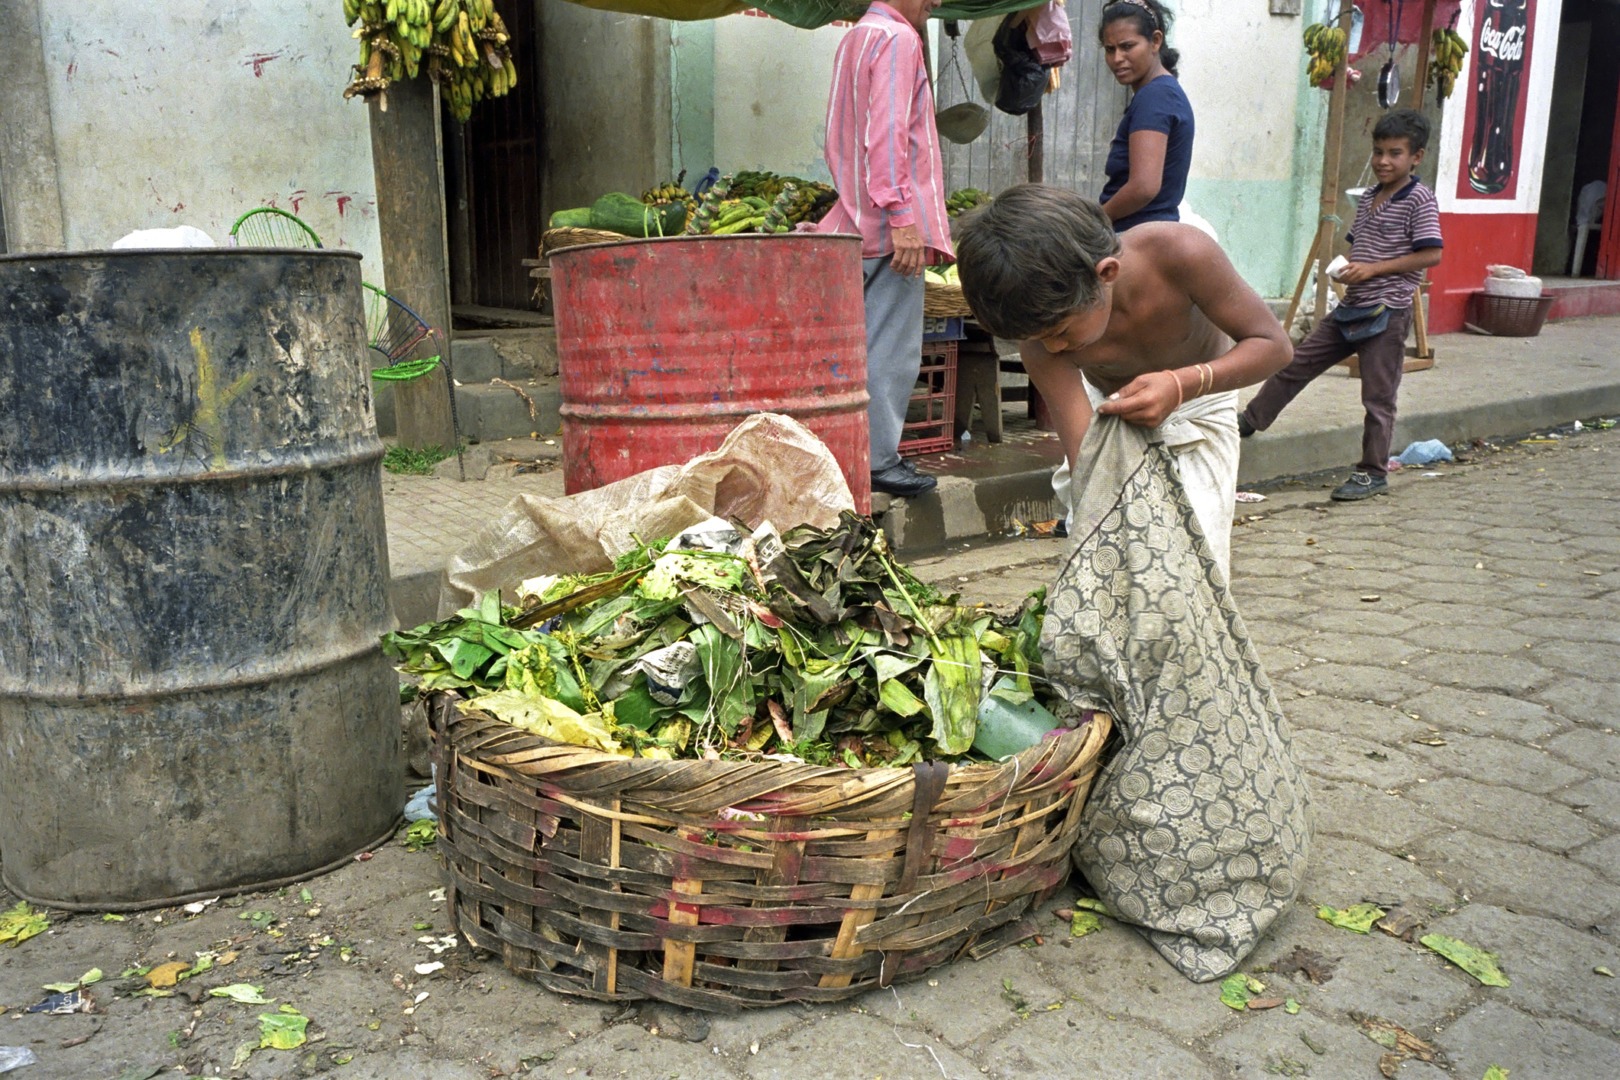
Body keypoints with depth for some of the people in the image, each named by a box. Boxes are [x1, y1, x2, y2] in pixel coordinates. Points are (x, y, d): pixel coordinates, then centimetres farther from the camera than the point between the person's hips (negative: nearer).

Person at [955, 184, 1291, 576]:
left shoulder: (1179, 254, -38)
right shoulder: (1042, 331, -32)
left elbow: (1274, 344, -28)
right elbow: (1084, 457, -32)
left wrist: (1182, 384, -45)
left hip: (1198, 404, -1)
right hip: (1109, 411, 1)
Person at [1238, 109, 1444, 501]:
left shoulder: (1419, 200, -9)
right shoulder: (1368, 199, 13)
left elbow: (1432, 254, -15)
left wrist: (1373, 269, -19)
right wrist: (1346, 268, 0)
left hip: (1388, 311, -7)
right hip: (1351, 307, 7)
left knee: (1378, 395, 0)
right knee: (1297, 363, 9)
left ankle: (1373, 472, 9)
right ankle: (1250, 421, 20)